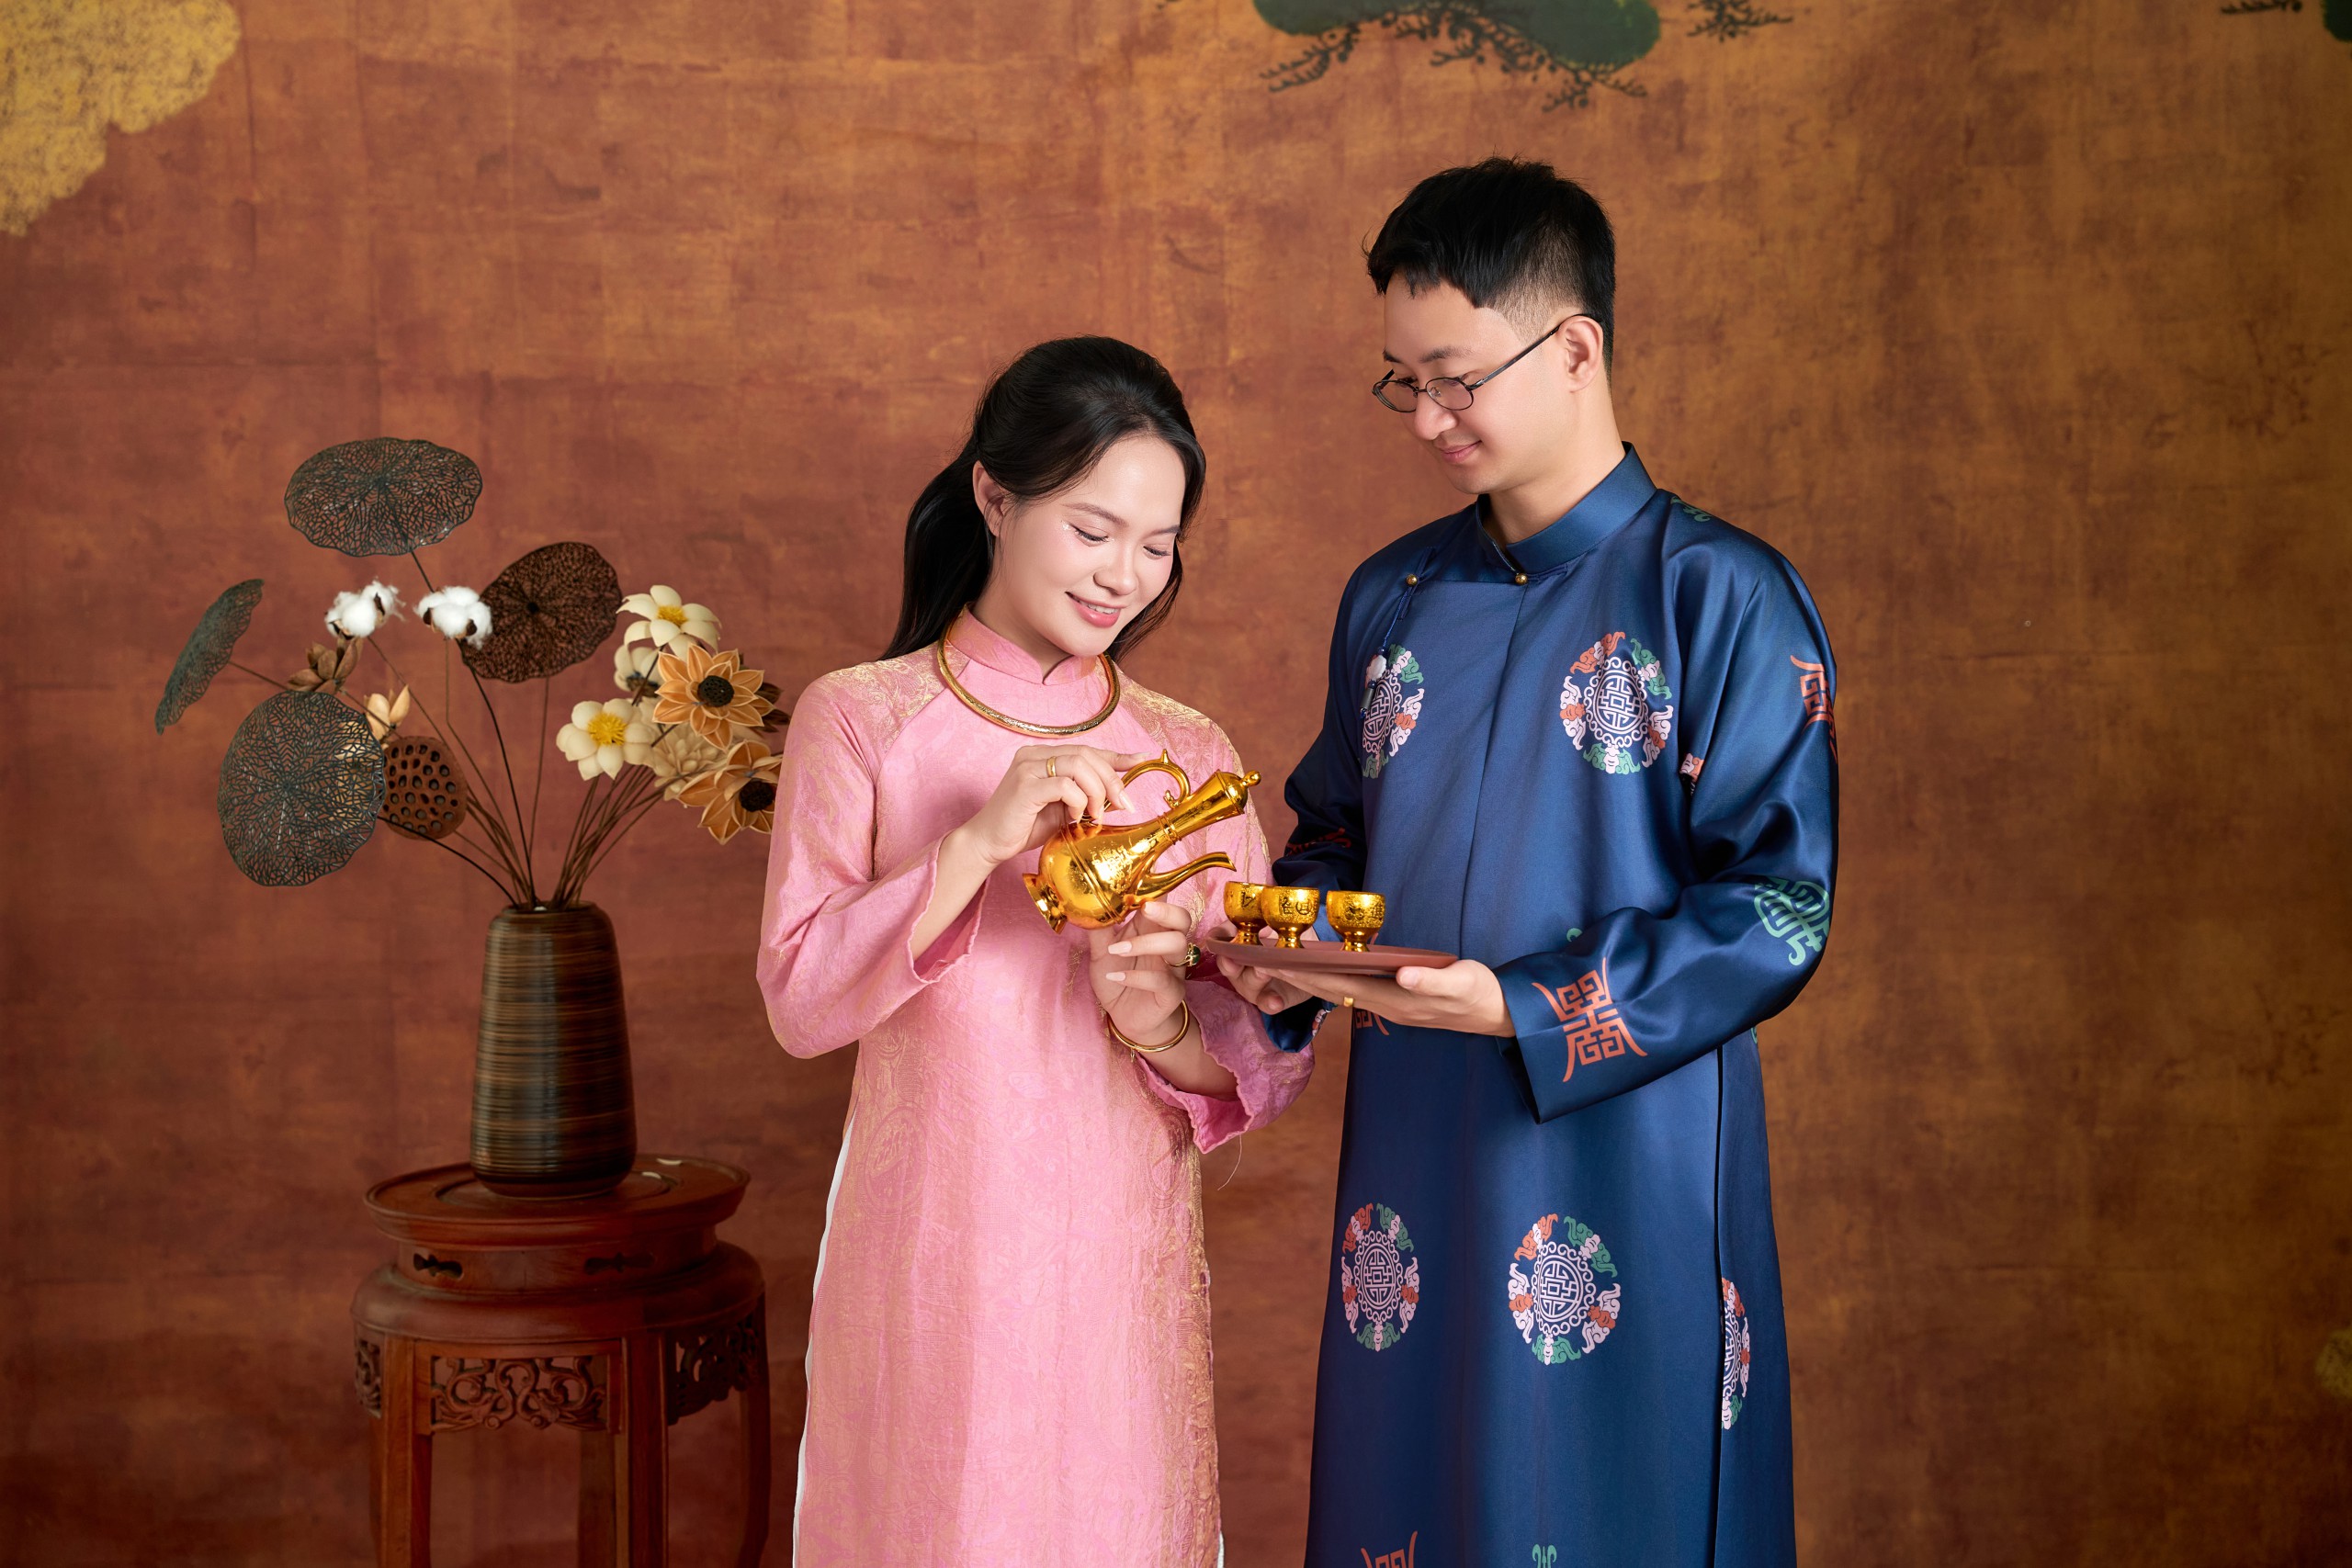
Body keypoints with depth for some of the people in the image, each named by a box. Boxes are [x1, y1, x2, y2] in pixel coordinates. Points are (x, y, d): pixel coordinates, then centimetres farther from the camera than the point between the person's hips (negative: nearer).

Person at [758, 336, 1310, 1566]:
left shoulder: (1191, 757, 5)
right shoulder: (858, 721, -2)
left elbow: (1274, 1055, 2)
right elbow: (799, 1001, -11)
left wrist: (1169, 1031, -19)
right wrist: (980, 840, -21)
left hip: (1122, 1269, 2)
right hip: (929, 1269, -2)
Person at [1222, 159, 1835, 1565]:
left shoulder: (1720, 596, -8)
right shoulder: (1393, 598, 11)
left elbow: (1778, 909, -13)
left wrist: (1526, 1012, -20)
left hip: (1625, 1170, -5)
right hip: (1411, 1153, 5)